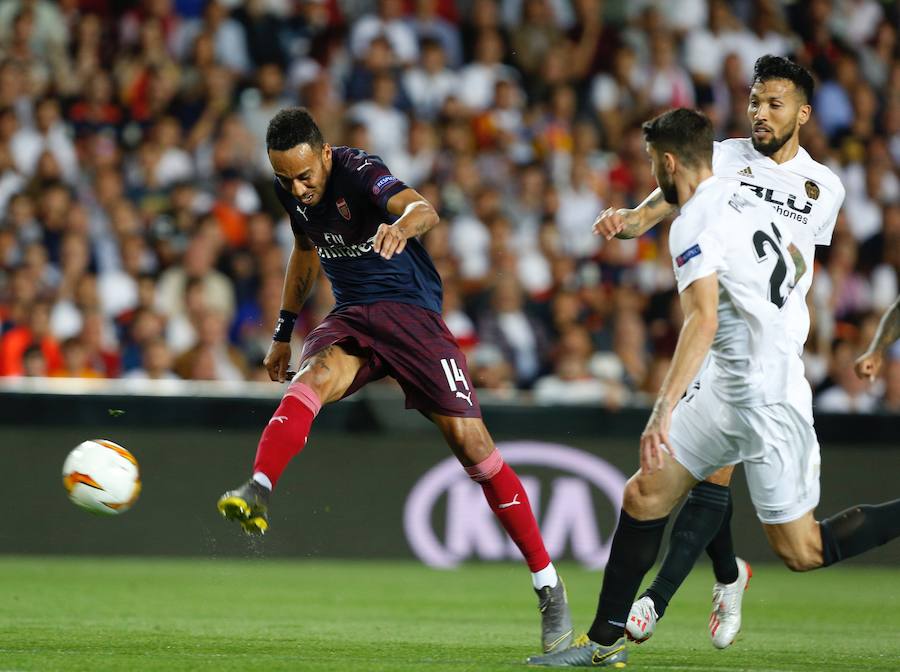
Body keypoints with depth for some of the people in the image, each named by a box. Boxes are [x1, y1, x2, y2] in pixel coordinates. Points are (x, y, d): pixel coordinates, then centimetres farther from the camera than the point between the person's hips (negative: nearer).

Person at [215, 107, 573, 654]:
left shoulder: (358, 171, -19)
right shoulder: (291, 191, 3)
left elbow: (423, 209, -39)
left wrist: (404, 224, -63)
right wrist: (284, 331, 26)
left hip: (412, 312, -5)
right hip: (352, 318, 5)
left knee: (469, 439, -12)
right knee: (317, 374, -31)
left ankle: (549, 588, -1)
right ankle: (257, 493, -53)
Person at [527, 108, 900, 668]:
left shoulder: (695, 225, -15)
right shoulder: (746, 201, 11)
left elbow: (703, 320, -28)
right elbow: (797, 266, 29)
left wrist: (664, 410, -34)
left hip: (766, 400, -9)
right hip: (729, 392, 9)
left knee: (801, 552, -3)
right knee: (644, 496, 7)